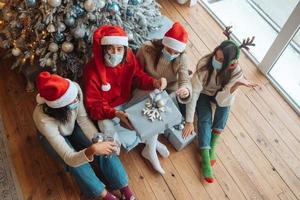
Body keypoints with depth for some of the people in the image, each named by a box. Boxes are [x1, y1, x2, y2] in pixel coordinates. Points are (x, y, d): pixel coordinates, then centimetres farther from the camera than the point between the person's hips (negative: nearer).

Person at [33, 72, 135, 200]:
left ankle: (125, 190, -3)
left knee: (103, 149, -15)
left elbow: (82, 118, -17)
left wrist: (98, 140, -29)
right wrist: (92, 150, -58)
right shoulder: (44, 119, -43)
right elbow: (69, 159, -40)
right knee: (77, 162, -25)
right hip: (52, 134, -2)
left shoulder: (74, 88, -36)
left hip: (73, 125, 3)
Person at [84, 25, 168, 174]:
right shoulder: (92, 70, -27)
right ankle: (151, 140, -6)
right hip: (107, 110, -4)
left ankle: (149, 150, 2)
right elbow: (94, 106, -22)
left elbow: (138, 77, -2)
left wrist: (154, 82, -25)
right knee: (108, 130, -32)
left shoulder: (128, 57, -16)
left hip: (128, 102, 4)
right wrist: (116, 114, -39)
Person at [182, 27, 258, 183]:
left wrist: (238, 84, -48)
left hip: (218, 94, 2)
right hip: (202, 93, -2)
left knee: (225, 105, -29)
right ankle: (206, 157, -21)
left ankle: (213, 145, -18)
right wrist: (189, 121, -35)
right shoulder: (204, 64, -34)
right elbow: (193, 93, -32)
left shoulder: (236, 72, -29)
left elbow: (222, 101, -33)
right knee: (205, 119, -24)